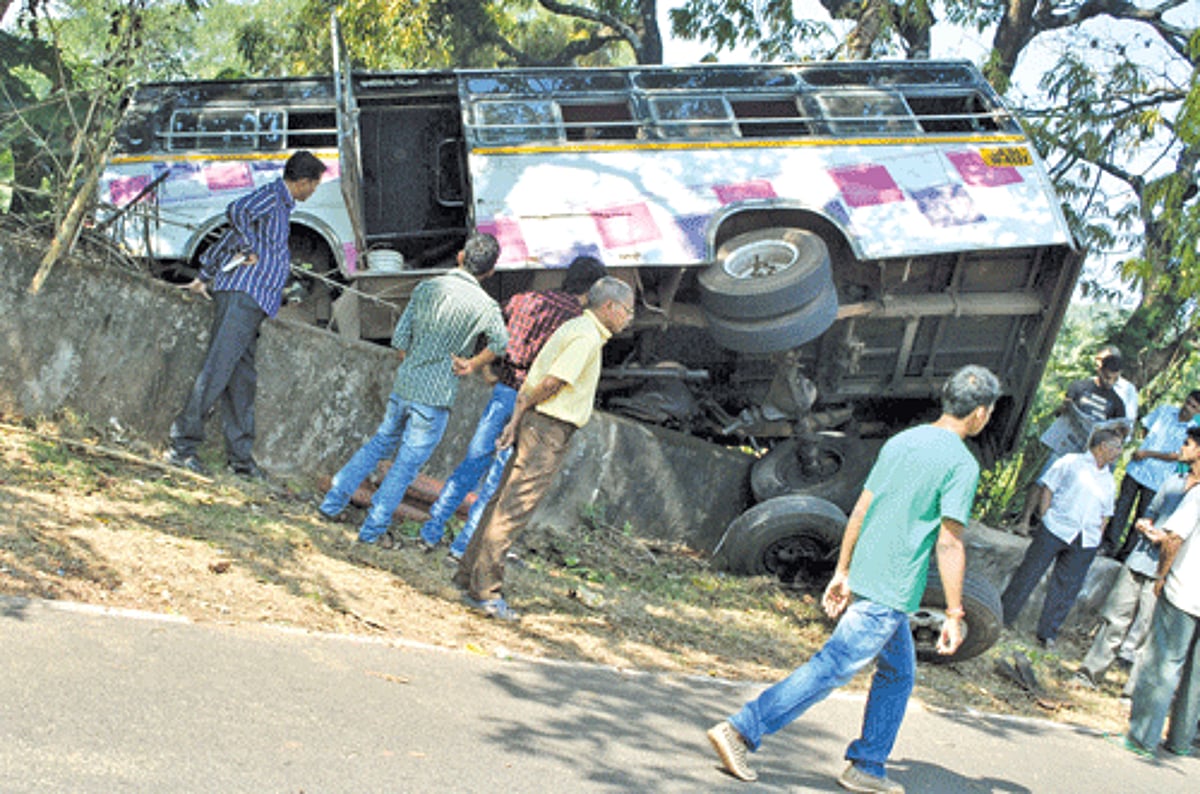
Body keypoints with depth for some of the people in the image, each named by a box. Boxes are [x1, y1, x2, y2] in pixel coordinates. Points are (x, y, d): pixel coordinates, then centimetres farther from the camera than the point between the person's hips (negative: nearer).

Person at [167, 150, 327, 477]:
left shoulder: (280, 205, 23)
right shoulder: (270, 196, -5)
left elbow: (231, 237, 28)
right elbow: (236, 212, -26)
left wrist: (204, 275, 31)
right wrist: (248, 250, -15)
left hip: (252, 304, 10)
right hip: (241, 294, -10)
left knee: (242, 380, 8)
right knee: (217, 371, -13)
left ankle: (241, 458, 9)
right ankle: (183, 444, -14)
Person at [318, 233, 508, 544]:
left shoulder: (426, 288, 2)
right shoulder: (484, 305, -10)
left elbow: (400, 338, 4)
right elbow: (500, 343, -2)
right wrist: (472, 365, 12)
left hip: (403, 384, 5)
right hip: (436, 396, -5)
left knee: (382, 442, 24)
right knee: (407, 463, 5)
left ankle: (333, 501, 27)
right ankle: (373, 528, 11)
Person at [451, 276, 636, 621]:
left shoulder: (575, 329, 18)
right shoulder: (587, 337, -14)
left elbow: (532, 382, 13)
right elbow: (553, 382, -19)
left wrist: (517, 417, 6)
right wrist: (524, 408, -3)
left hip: (537, 425, 10)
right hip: (549, 428, -10)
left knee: (505, 502, 14)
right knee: (514, 509, -7)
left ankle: (470, 575, 20)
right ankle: (485, 590, -5)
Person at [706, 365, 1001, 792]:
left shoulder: (900, 442, 12)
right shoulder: (962, 464, -11)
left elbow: (861, 510, 14)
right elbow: (949, 543, -15)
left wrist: (842, 572, 19)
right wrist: (954, 614, -11)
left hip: (864, 579, 9)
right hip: (891, 594, -9)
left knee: (899, 671, 20)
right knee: (830, 669, -7)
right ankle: (740, 729, -11)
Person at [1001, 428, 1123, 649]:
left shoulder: (1108, 480, 17)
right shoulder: (1071, 462, 2)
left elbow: (1104, 514, 21)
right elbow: (1047, 488, 0)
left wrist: (1097, 538, 10)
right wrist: (1045, 517, -7)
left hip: (1085, 542, 4)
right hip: (1056, 530, -4)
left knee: (1066, 589, 3)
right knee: (1029, 573, -1)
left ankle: (1047, 633, 12)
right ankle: (1004, 616, 11)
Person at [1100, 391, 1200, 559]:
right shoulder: (1164, 410, 4)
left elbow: (1176, 456, -14)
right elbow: (1146, 426, 18)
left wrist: (1147, 453, -16)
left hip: (1156, 480, -3)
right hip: (1137, 469, 3)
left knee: (1142, 517, 5)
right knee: (1122, 507, 3)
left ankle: (1127, 552, 15)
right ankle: (1109, 544, 11)